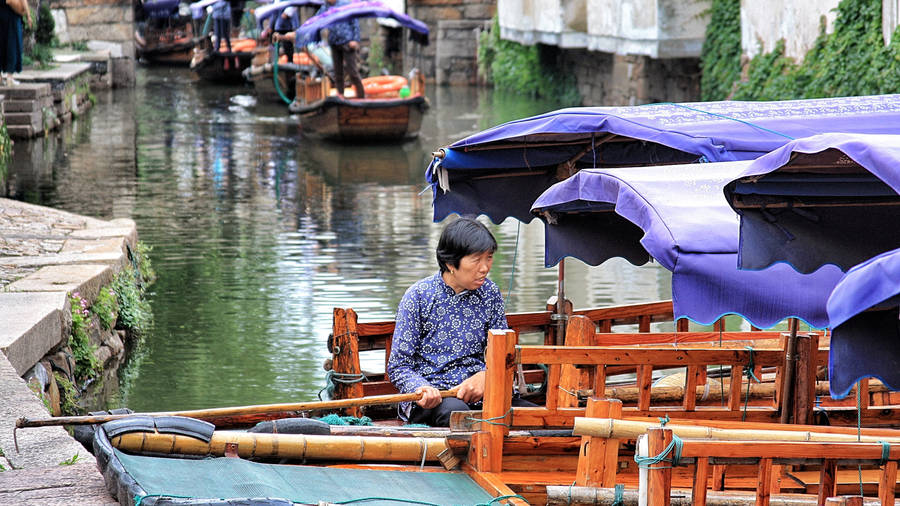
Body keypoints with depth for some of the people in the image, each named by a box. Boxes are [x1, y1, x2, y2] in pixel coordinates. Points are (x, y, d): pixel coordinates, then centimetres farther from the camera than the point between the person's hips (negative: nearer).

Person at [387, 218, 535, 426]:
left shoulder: (490, 293, 8)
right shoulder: (419, 296, -4)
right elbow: (399, 366, -2)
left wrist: (484, 376, -13)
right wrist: (421, 388, -25)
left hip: (478, 393, 5)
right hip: (431, 396, -4)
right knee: (455, 410, -40)